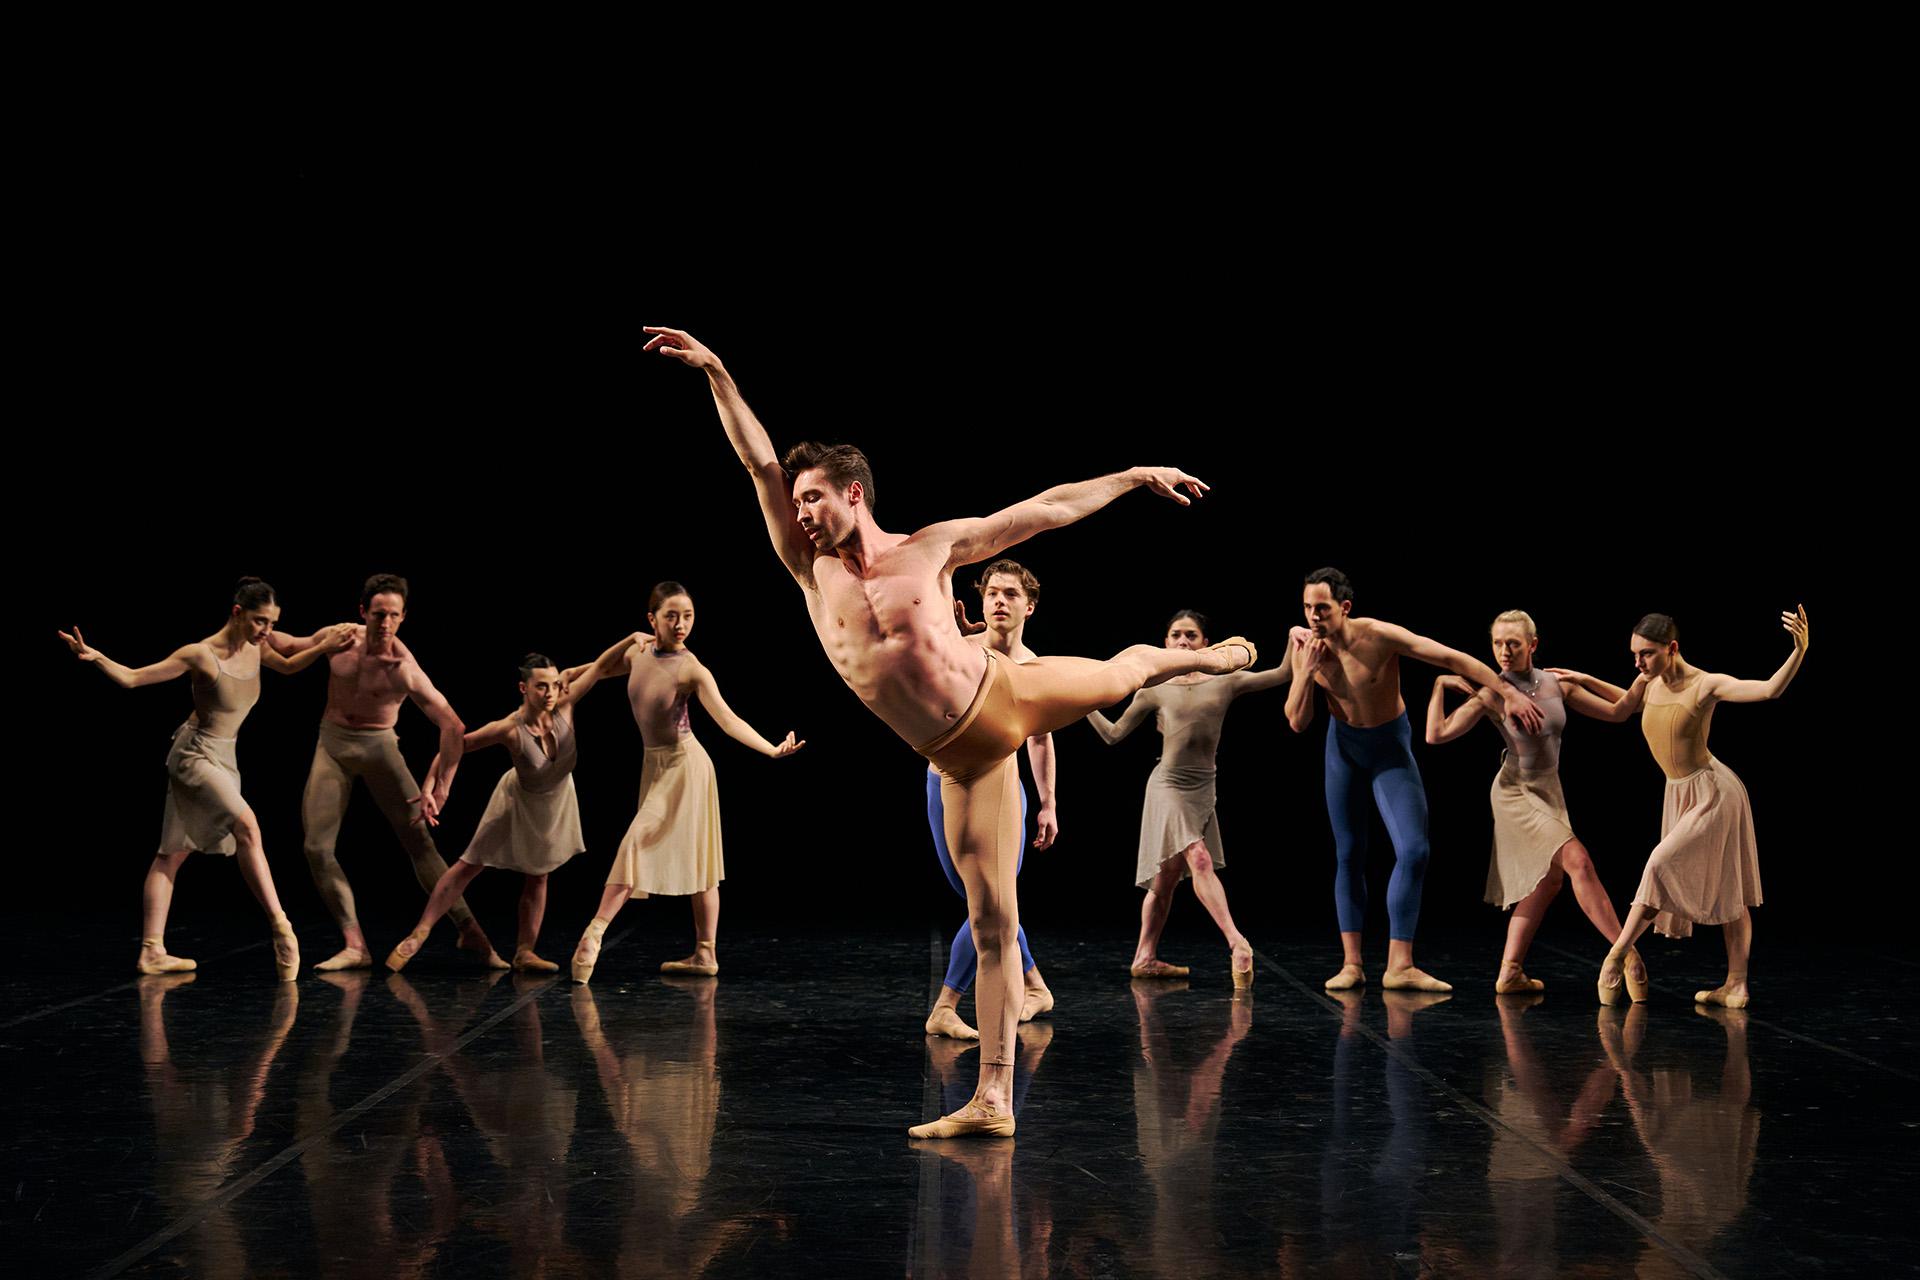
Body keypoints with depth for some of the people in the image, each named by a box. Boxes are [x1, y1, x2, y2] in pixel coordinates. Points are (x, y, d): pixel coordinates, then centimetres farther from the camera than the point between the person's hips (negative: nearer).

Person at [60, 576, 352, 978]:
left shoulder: (255, 648, -1)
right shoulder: (201, 654, -20)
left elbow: (287, 667, 22)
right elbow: (132, 677, -17)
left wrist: (323, 648, 8)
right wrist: (95, 657, -33)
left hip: (223, 759, 8)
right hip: (195, 754, -8)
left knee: (173, 854, 10)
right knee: (247, 825, -24)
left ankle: (151, 952, 11)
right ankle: (280, 928, -26)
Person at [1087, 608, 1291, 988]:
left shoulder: (1226, 683, 5)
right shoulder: (1154, 692, 3)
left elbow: (1282, 674, 1)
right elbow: (1113, 734, 10)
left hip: (1203, 790, 3)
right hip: (1169, 785, -3)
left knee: (1167, 878, 9)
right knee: (1200, 861, -20)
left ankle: (1145, 957, 17)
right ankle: (1237, 943, -28)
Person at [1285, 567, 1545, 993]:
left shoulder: (1378, 636, -28)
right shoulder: (1306, 647, -15)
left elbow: (1453, 658, -26)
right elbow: (1297, 722, -12)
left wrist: (1509, 693, -28)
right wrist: (1307, 671, -27)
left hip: (1390, 747, -3)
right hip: (1343, 745, 3)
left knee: (1413, 850, -15)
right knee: (1348, 855, 4)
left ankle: (1399, 966, -12)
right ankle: (1351, 964, 9)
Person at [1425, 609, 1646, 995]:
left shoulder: (1556, 683, -5)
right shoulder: (1490, 695, -16)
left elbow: (1615, 711, 3)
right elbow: (1436, 735, -20)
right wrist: (1440, 685, -21)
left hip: (1549, 792, 7)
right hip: (1516, 793, -7)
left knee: (1548, 881, 13)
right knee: (1578, 861, -20)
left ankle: (1510, 974, 20)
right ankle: (1627, 955, -17)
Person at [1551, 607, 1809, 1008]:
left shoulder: (1705, 685, -20)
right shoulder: (1648, 683, -1)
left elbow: (1770, 689, -31)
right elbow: (1620, 710, 22)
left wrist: (1799, 651, -44)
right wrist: (1585, 681, 16)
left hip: (1713, 793, -8)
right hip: (1679, 794, 8)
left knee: (1661, 865, -16)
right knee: (1725, 890, 11)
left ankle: (1617, 955, -6)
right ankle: (1735, 986, 14)